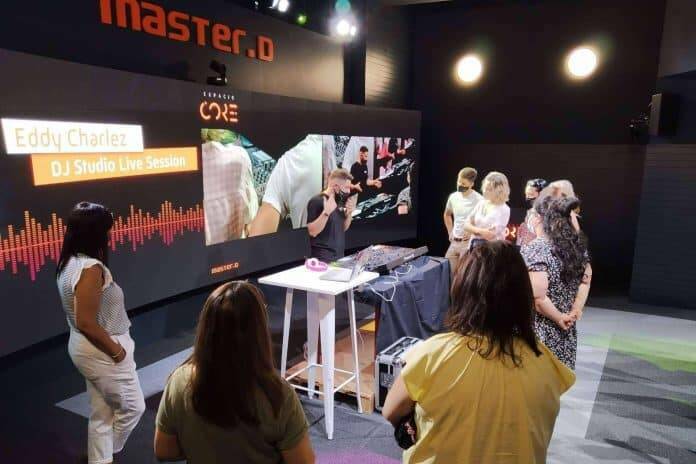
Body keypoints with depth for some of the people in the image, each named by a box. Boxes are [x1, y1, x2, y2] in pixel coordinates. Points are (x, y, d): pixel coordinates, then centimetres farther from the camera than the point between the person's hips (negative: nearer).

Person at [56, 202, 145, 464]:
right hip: (101, 351, -9)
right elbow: (86, 323, -28)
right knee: (132, 407, 11)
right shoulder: (91, 268, -26)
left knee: (101, 414, 20)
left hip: (88, 349, 9)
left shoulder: (69, 263, 4)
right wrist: (116, 351, -16)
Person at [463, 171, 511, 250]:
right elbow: (466, 225, 3)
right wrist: (480, 231, -14)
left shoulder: (504, 209, -9)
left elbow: (491, 234, -17)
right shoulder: (481, 204, 8)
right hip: (474, 246, 6)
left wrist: (474, 230, -6)